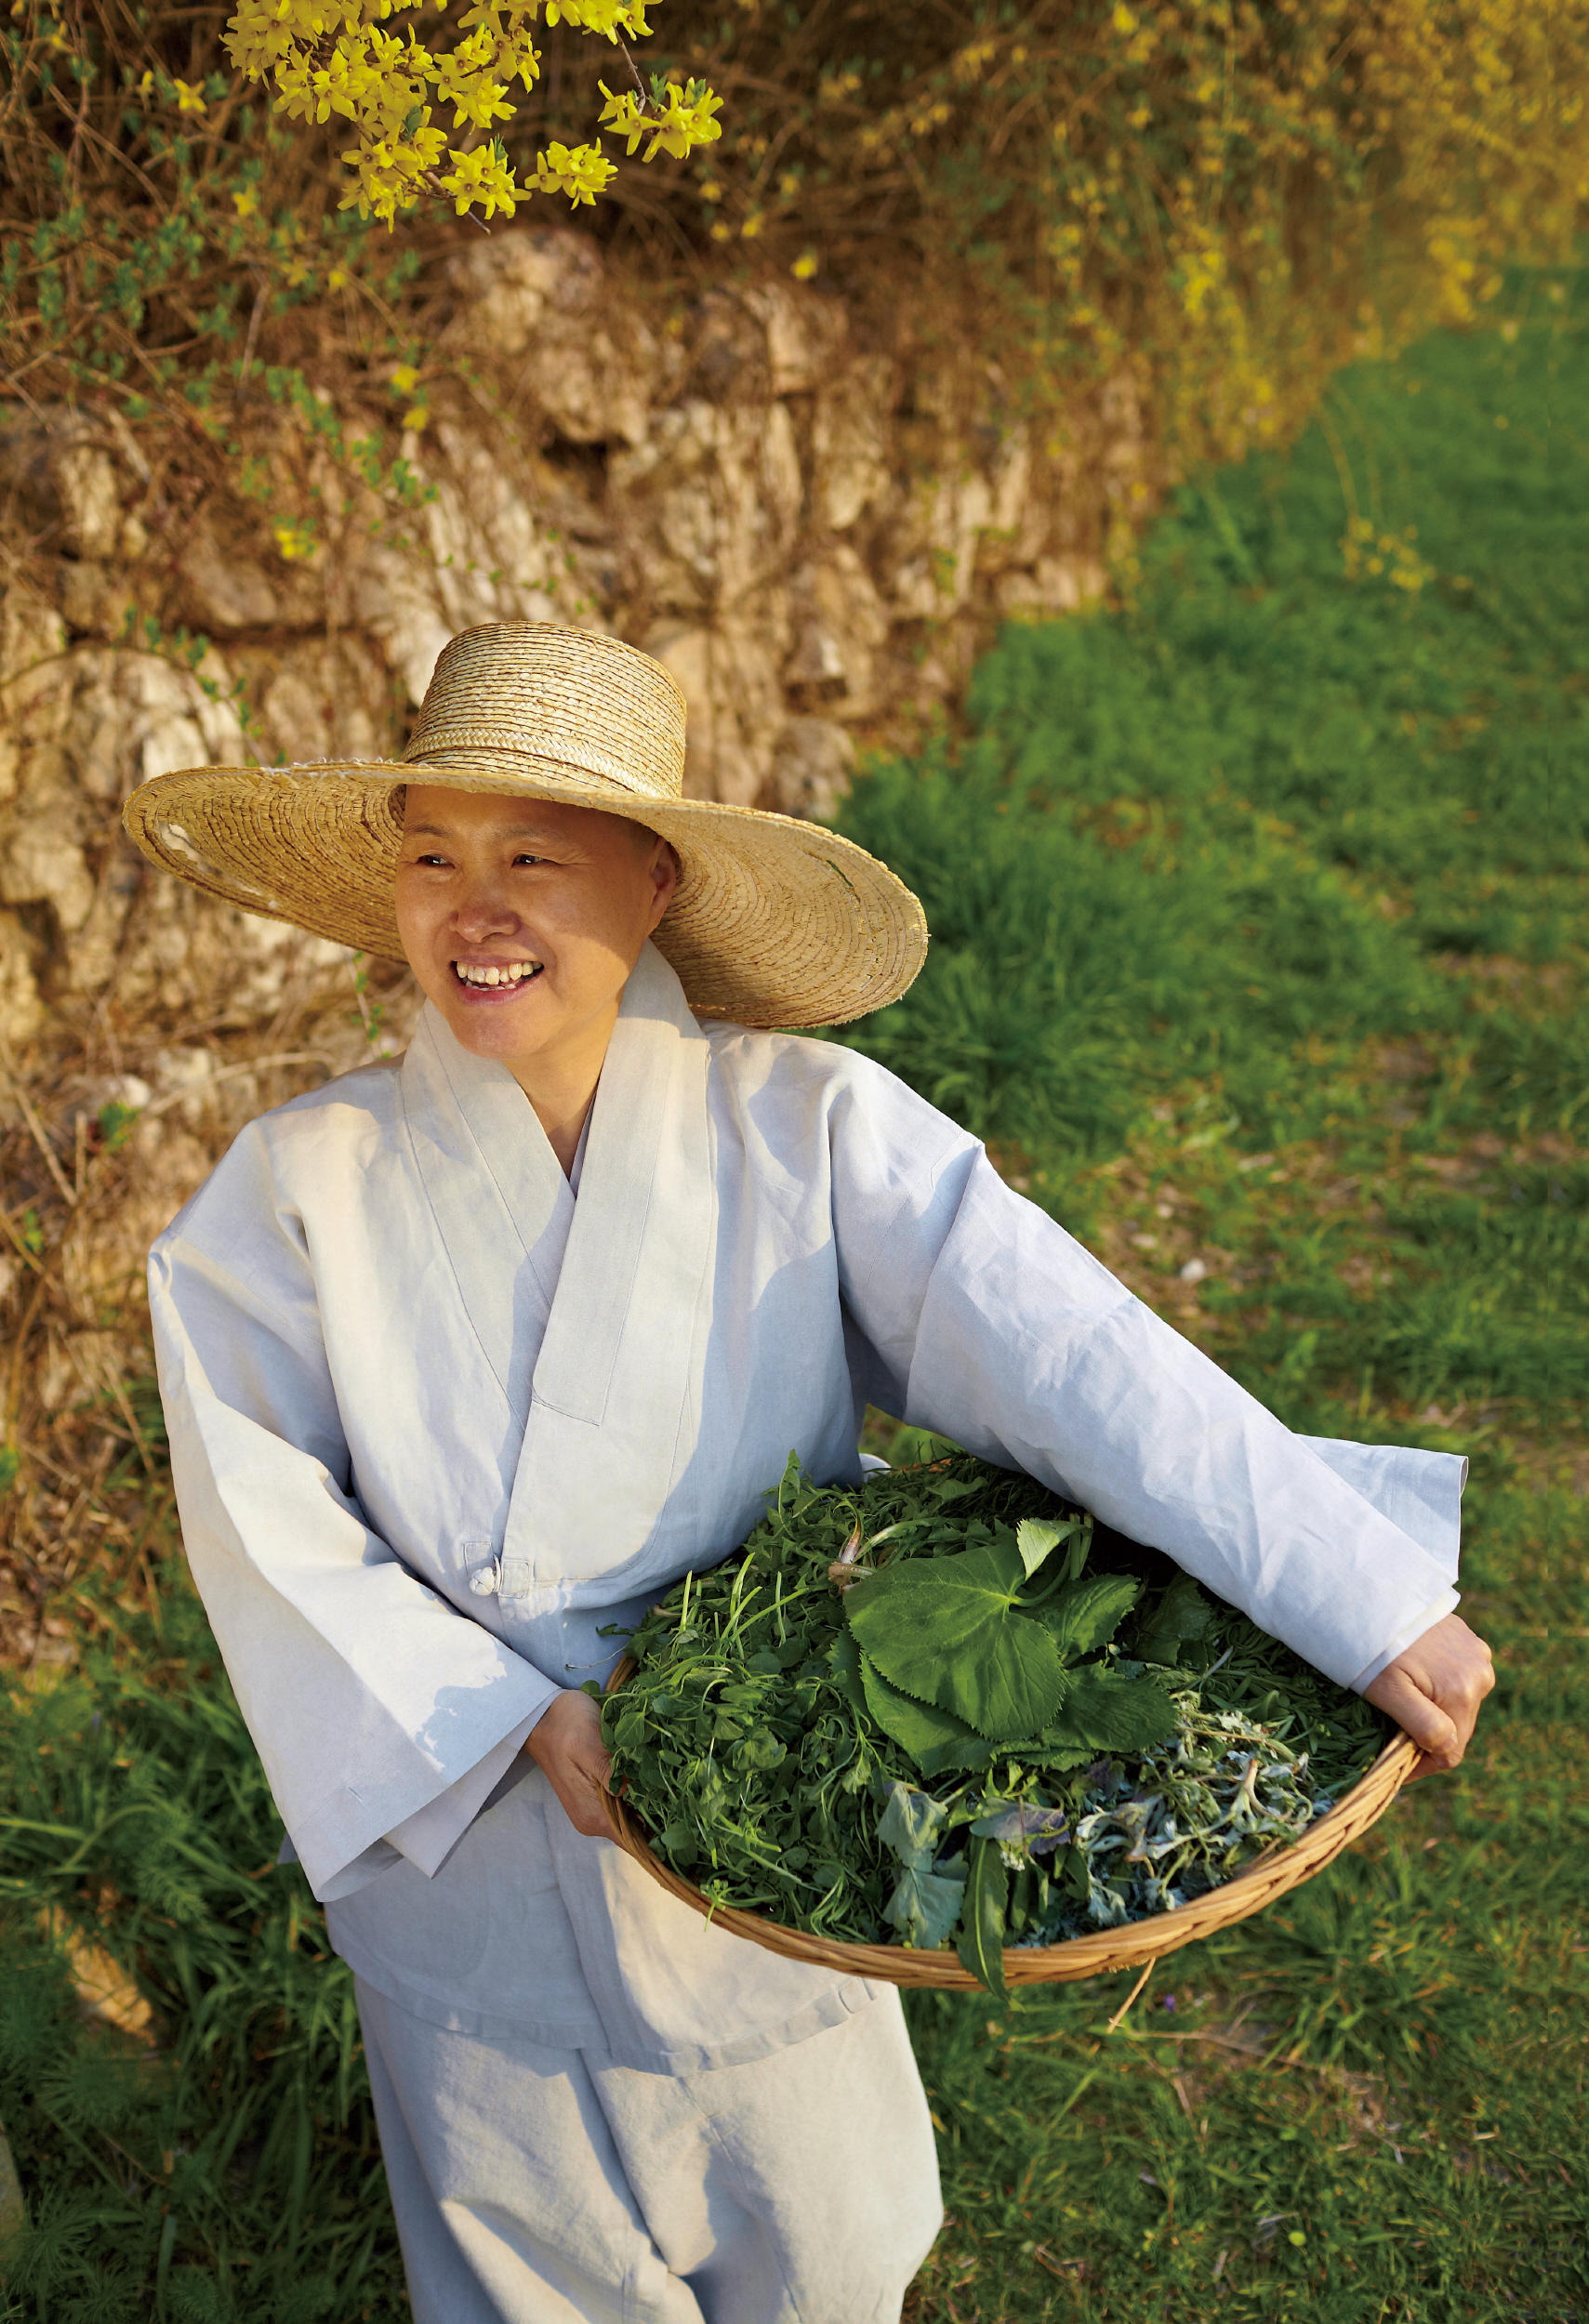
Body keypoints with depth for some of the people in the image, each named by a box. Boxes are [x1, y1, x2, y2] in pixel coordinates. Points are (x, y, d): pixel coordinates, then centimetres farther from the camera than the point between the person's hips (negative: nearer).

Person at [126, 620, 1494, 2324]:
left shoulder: (806, 1129, -17)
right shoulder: (297, 1191, -15)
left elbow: (1070, 1358, -23)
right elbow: (272, 1532, -12)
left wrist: (1363, 1596, -27)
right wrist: (508, 1720, -21)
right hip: (473, 1873, 0)